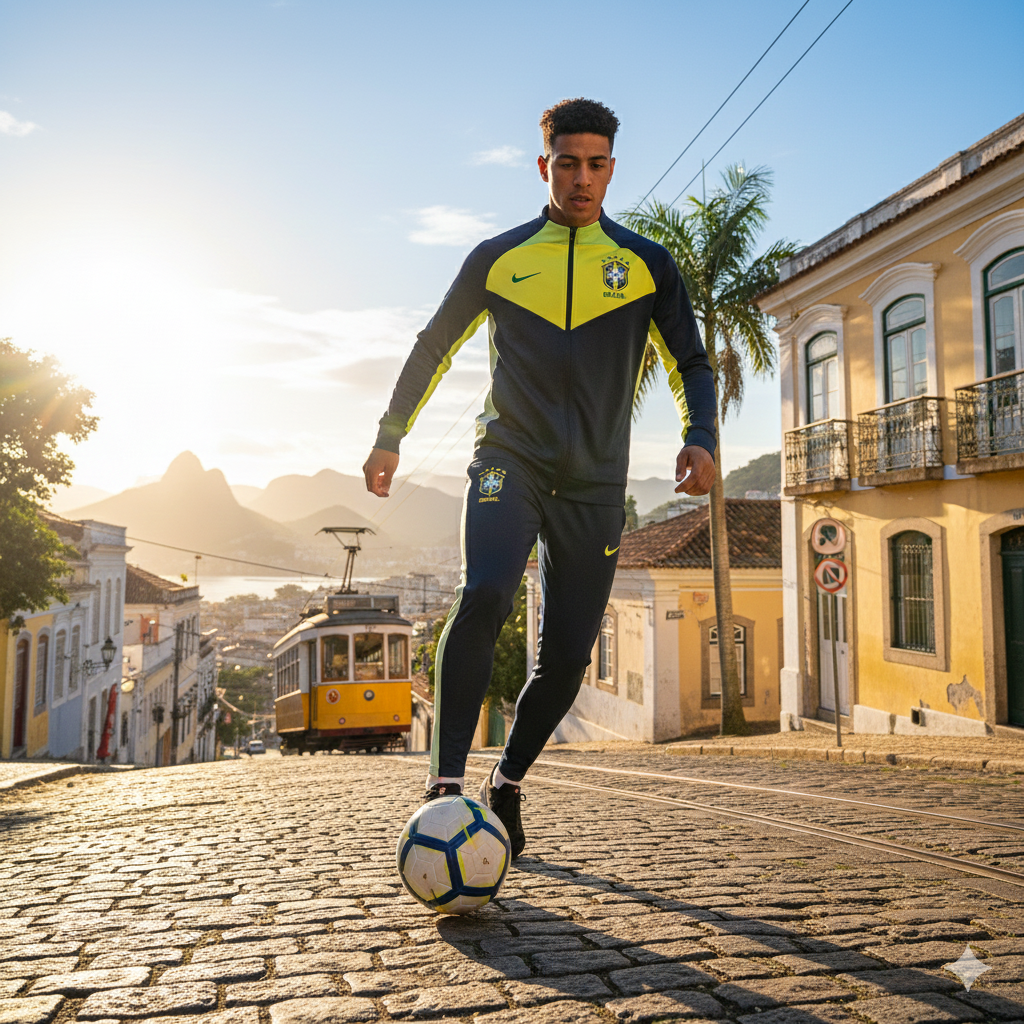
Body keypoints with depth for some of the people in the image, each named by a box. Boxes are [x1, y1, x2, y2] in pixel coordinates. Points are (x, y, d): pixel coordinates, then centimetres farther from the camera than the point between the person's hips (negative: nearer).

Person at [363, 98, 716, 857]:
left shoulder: (648, 266, 9)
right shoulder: (498, 259, 8)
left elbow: (691, 363, 12)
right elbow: (434, 347, 15)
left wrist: (700, 438, -8)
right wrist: (391, 436, 10)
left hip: (596, 484, 2)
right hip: (509, 461, -1)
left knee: (567, 654, 0)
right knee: (484, 596, -29)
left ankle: (508, 785, 23)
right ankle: (447, 783, -21)